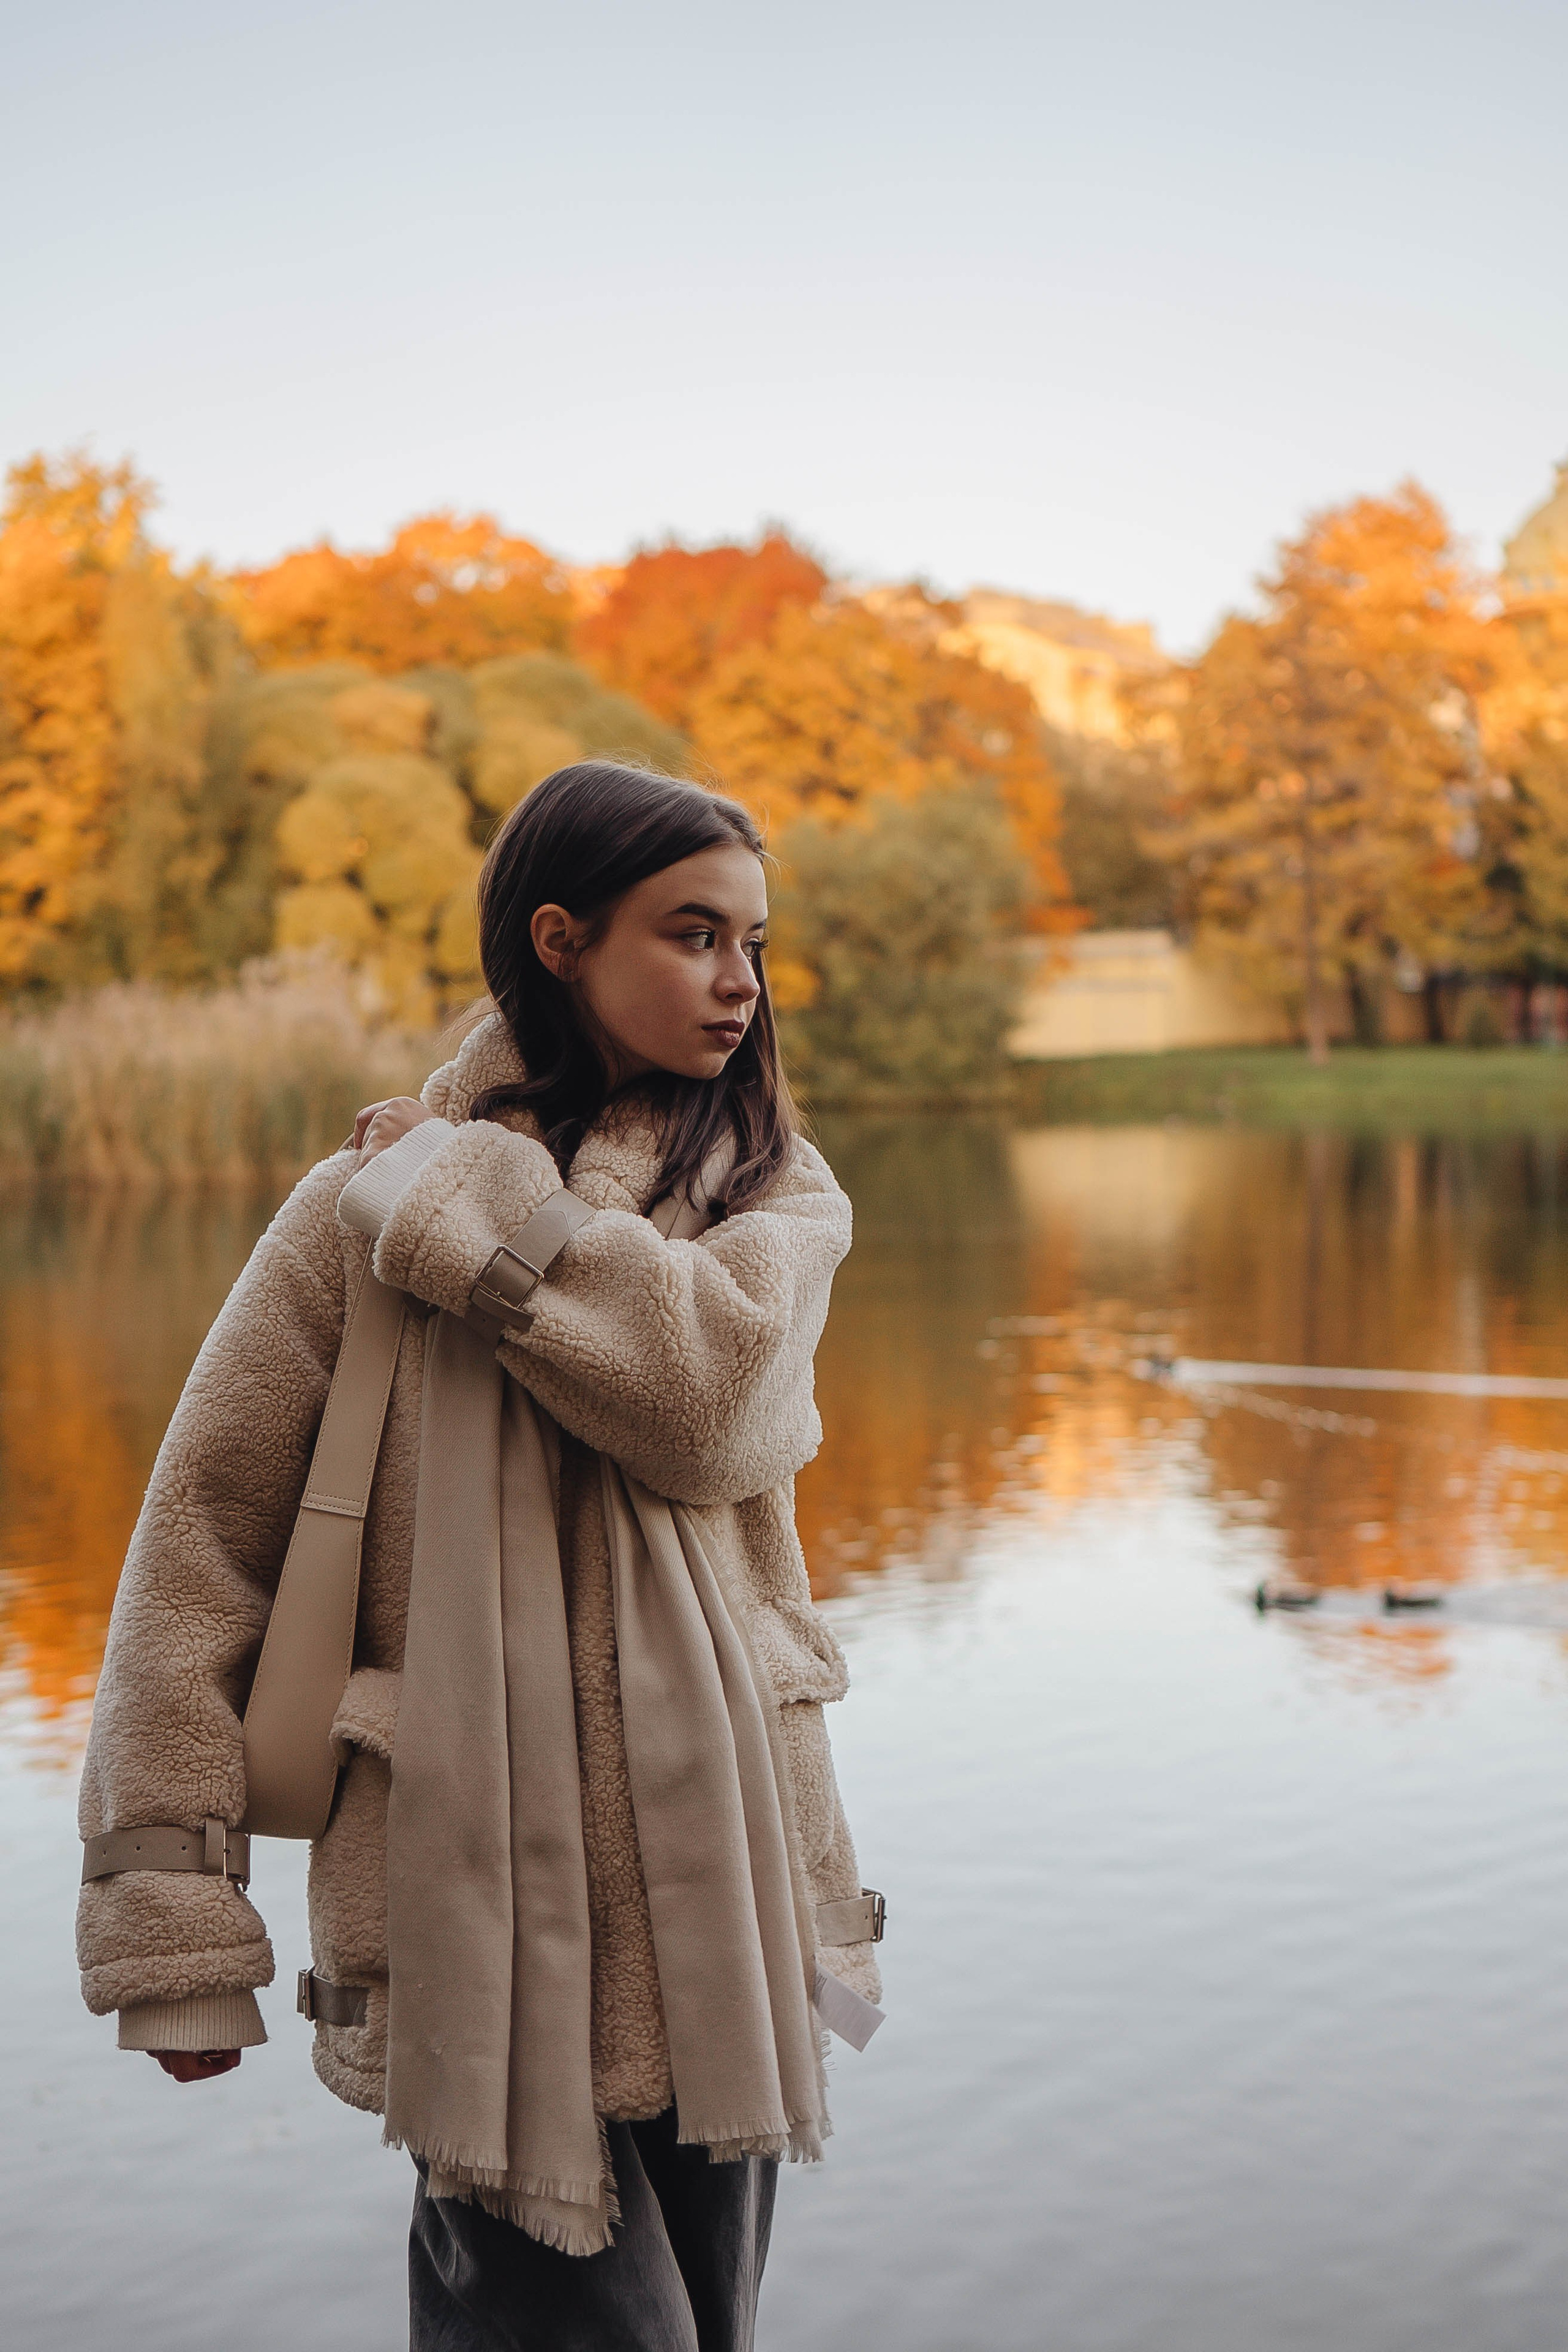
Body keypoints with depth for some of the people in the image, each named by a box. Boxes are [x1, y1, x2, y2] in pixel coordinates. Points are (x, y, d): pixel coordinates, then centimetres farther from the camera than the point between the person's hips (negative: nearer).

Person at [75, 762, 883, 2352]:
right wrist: (176, 1918, -6)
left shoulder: (773, 1194, 6)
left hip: (711, 1877, 3)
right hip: (481, 1882, -3)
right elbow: (203, 1538, -2)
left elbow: (716, 1403, -16)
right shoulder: (361, 1208, -2)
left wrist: (468, 1205, -11)